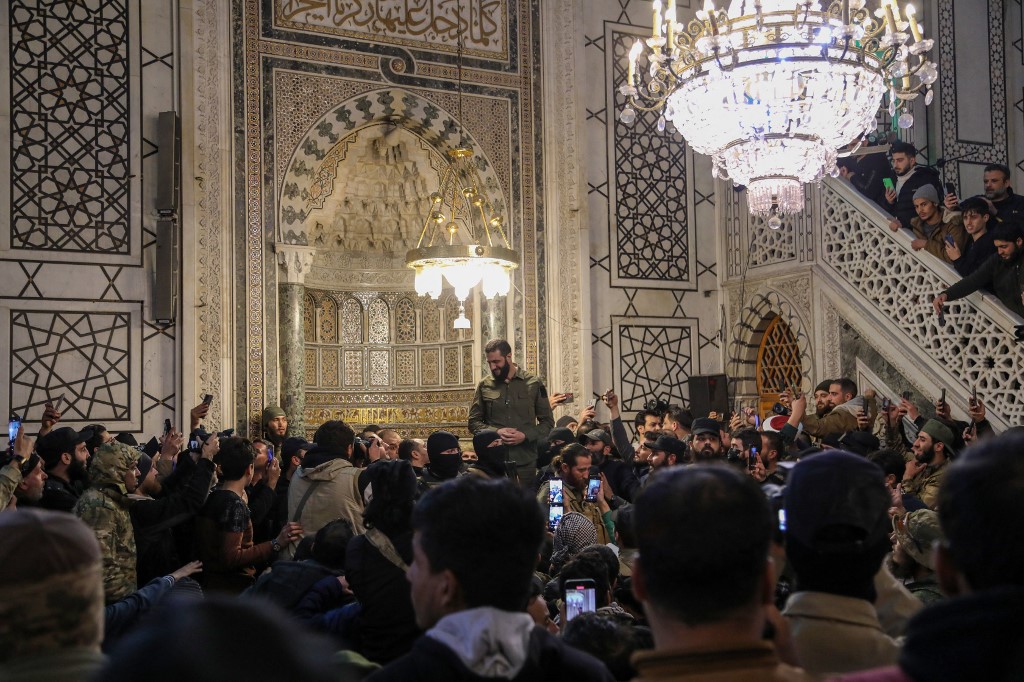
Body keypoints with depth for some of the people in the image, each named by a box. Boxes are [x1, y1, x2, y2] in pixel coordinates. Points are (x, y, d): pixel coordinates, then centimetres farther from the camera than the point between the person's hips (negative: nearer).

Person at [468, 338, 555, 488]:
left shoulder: (533, 384, 4)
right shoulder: (484, 386, 6)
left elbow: (548, 422, 6)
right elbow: (473, 422, 9)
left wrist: (525, 436, -11)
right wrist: (496, 432, -10)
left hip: (526, 461, 0)